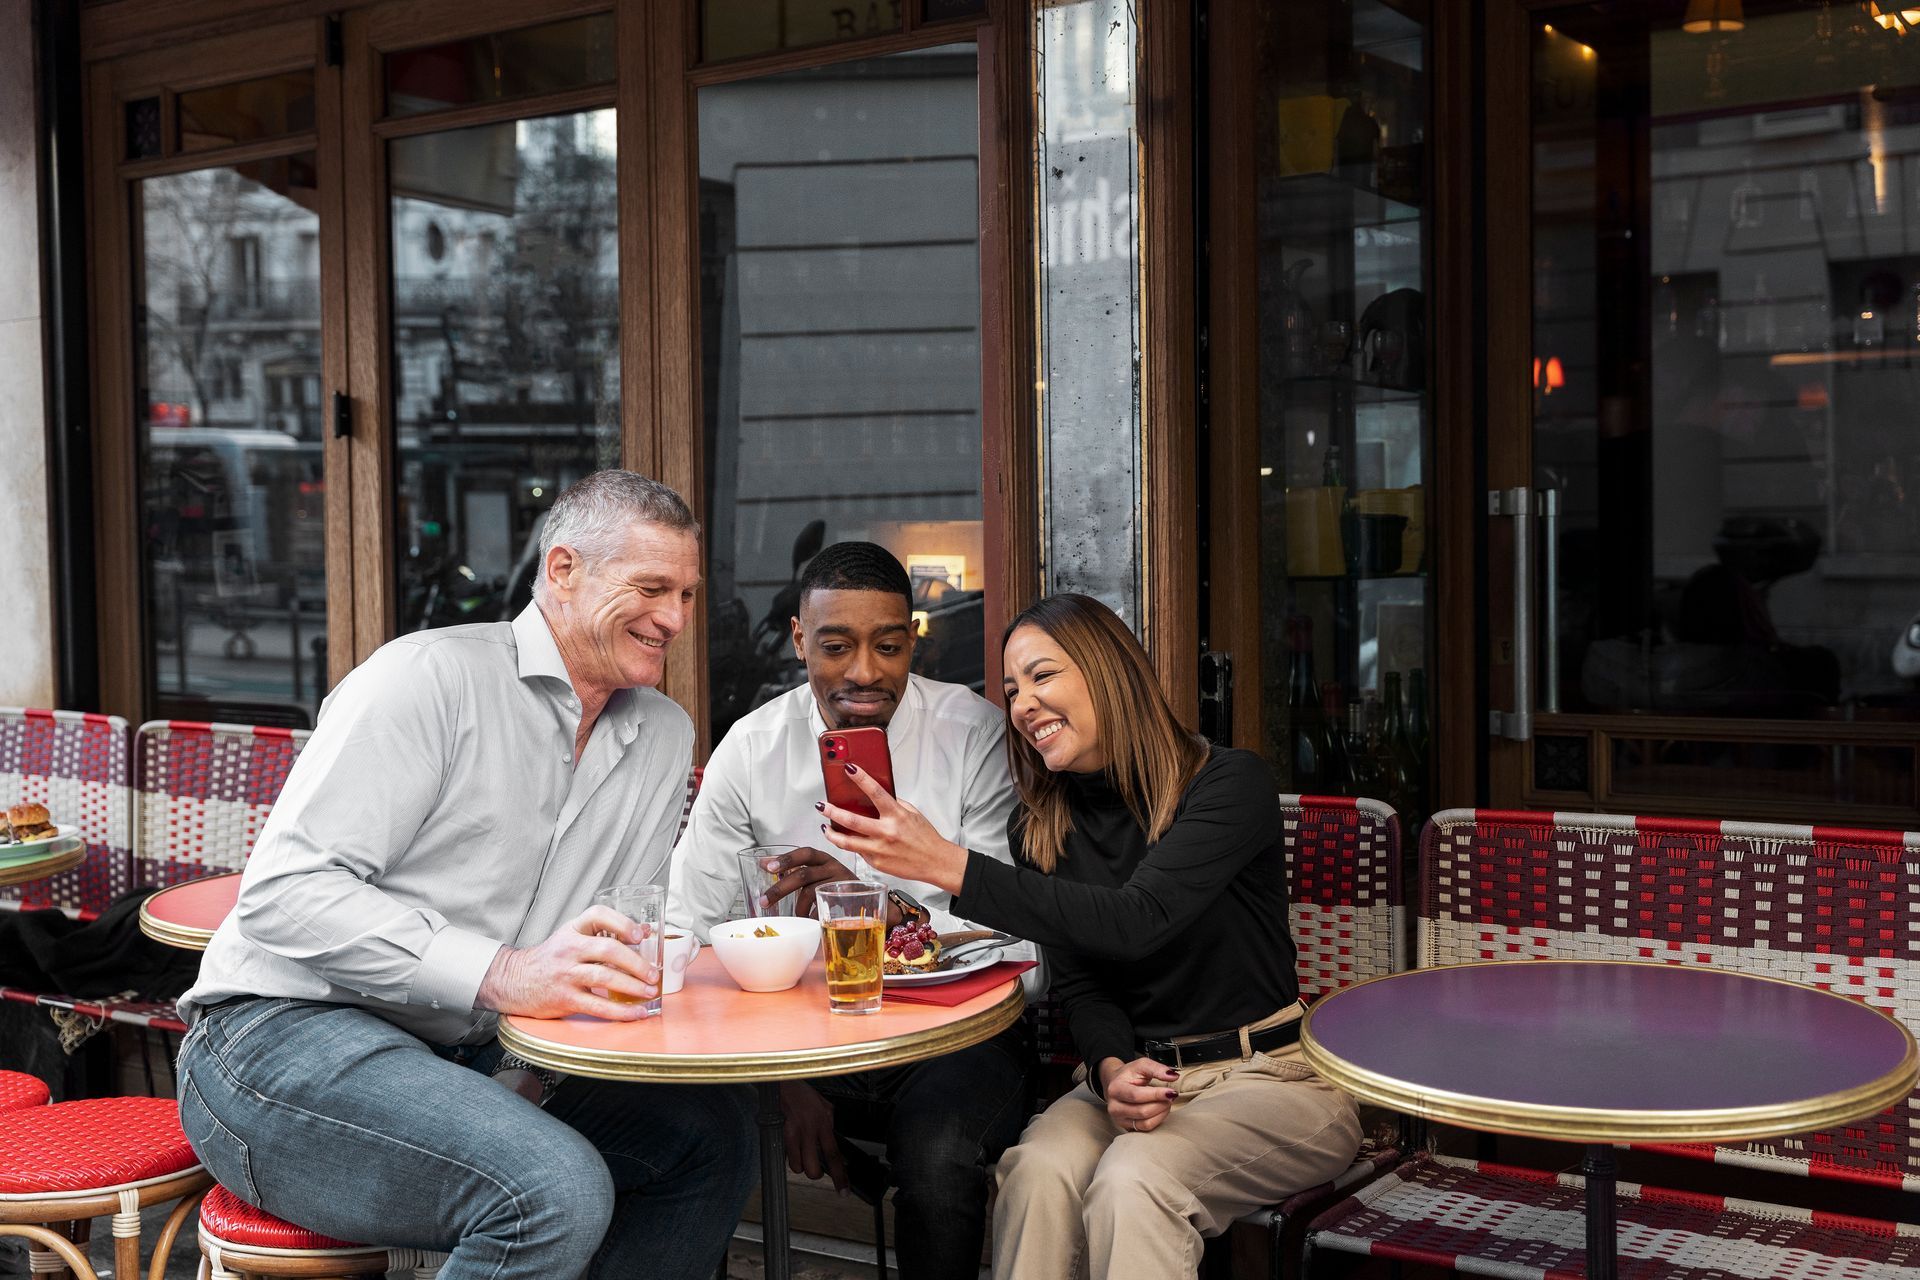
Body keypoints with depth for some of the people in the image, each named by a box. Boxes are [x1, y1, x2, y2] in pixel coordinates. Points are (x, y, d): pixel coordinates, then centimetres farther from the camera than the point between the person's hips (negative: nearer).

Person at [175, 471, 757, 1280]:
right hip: (288, 1034, -7)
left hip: (468, 1057, 8)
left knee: (713, 1127, -8)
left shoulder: (665, 736, 12)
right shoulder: (431, 677, -11)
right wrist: (501, 975, -29)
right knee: (559, 1190, -29)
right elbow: (284, 892, -19)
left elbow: (618, 940, 15)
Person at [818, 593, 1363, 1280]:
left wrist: (949, 865, -33)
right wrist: (1111, 1069, -21)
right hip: (1136, 1075, 4)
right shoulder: (1044, 829, 6)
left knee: (1133, 1178, -33)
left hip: (1268, 1077, -4)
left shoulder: (1229, 783, -12)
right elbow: (1079, 984, 3)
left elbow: (1136, 922, -28)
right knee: (1038, 1171, -28)